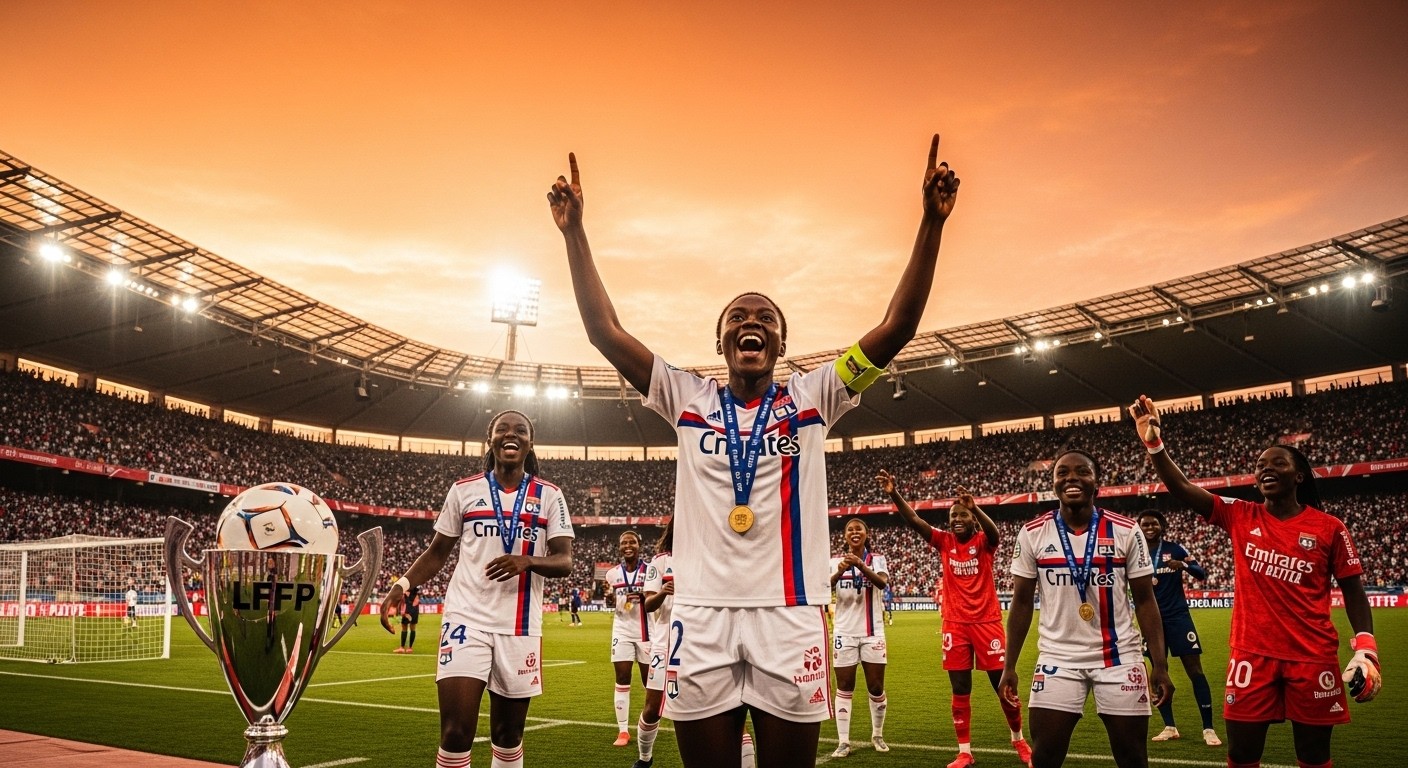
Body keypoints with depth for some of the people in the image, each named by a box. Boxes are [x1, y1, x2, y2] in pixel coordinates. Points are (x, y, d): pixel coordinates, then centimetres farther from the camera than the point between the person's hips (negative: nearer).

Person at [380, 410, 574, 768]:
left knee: (508, 733, 11)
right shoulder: (464, 490, 5)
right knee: (455, 732, -10)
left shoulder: (549, 495, 4)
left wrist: (527, 561, -23)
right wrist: (402, 584, -6)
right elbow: (438, 552, 12)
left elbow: (564, 561, -2)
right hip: (467, 619, -1)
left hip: (521, 626, 1)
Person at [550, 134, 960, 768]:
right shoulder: (689, 401, 8)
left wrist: (931, 222, -8)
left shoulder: (810, 399, 6)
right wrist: (575, 232, 0)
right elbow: (605, 331, 4)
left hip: (791, 618, 0)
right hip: (702, 619, 1)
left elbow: (896, 328, -2)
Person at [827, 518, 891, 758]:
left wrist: (860, 565, -39)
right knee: (844, 687, 2)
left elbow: (883, 583, -22)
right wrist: (839, 572, -36)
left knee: (876, 687, 7)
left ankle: (877, 735, 25)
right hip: (845, 632, 0)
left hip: (872, 632, 0)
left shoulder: (877, 559, 0)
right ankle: (843, 741, 5)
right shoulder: (835, 561, 1)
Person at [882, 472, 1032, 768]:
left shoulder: (983, 542, -5)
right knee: (960, 691, 5)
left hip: (987, 622, -2)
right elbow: (914, 521, -9)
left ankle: (1018, 739, 30)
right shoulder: (944, 541, 2)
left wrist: (975, 507, -49)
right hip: (955, 624, 2)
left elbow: (995, 534, -30)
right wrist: (894, 494, -24)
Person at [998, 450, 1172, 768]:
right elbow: (1022, 603, 3)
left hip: (1119, 658, 0)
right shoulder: (1033, 534, -3)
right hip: (1058, 659, 0)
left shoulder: (1126, 531, -3)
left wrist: (1160, 664, -7)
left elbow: (1145, 601, 1)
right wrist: (1009, 666, -1)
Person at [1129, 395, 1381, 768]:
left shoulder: (1329, 528, 0)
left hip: (1313, 656, -1)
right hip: (1252, 654, 1)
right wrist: (1154, 444, -20)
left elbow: (1353, 590, 4)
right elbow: (1183, 489, -7)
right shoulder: (1240, 517, 3)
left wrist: (1366, 649, -7)